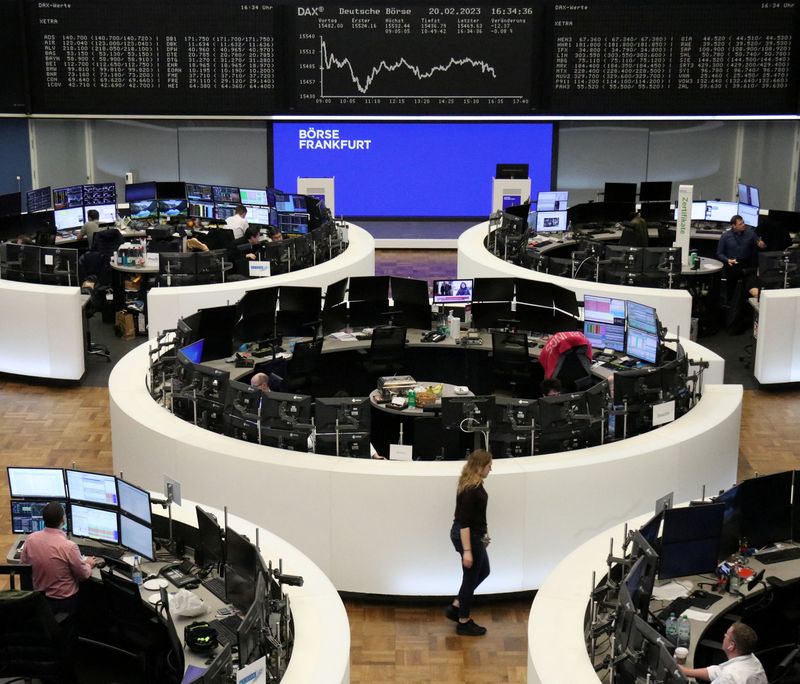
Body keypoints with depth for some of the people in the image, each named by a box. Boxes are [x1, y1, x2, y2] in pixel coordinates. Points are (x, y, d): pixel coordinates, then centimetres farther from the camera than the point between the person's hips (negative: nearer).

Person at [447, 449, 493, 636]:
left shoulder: (475, 484, 5)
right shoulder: (470, 489, -25)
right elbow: (464, 521, -25)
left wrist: (483, 533, 25)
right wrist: (467, 551, -25)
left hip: (472, 535, 10)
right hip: (467, 536, -10)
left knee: (483, 571, 22)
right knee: (471, 577, 4)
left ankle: (456, 606, 26)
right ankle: (463, 623, 17)